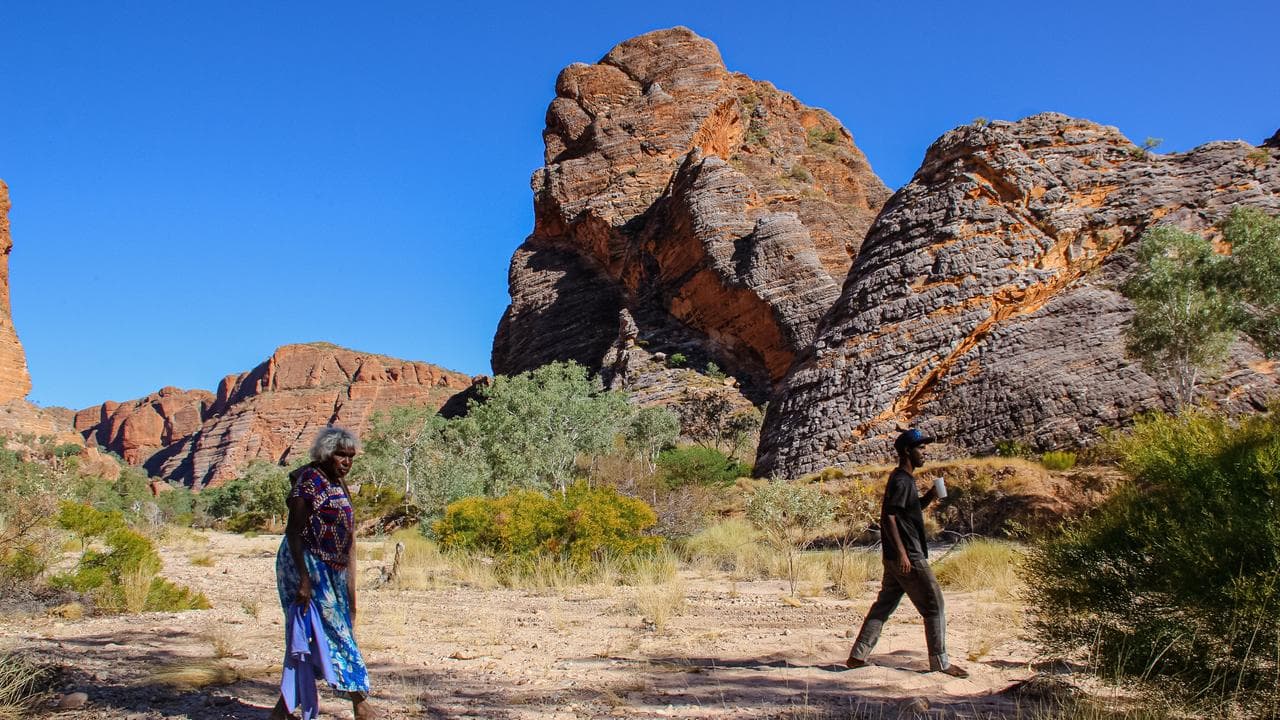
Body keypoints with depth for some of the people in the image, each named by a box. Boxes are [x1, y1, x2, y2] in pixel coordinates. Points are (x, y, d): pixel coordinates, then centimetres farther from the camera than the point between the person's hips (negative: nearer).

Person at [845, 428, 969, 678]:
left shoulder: (905, 479, 16)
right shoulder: (901, 481, -15)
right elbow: (888, 516, -22)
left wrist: (930, 496, 11)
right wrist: (901, 552, -26)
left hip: (898, 557, 10)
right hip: (908, 557, -10)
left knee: (884, 605, 11)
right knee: (934, 605, -1)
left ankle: (858, 656, 12)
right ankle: (940, 662, 7)